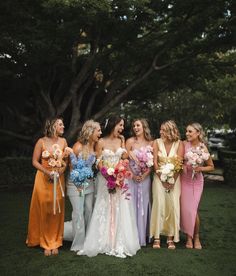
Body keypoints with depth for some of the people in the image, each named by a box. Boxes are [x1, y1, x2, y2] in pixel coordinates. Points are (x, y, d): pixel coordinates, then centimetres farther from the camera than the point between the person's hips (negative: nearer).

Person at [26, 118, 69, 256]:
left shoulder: (63, 141, 2)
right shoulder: (42, 142, -8)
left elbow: (66, 160, 6)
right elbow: (35, 161, -5)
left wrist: (61, 171, -11)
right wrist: (47, 172, -17)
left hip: (58, 180, 3)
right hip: (44, 179, -3)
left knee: (57, 211, 6)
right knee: (44, 211, 4)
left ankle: (55, 242, 20)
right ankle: (45, 243, 19)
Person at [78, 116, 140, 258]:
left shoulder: (121, 140, 8)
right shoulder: (101, 142, -4)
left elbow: (125, 157, -1)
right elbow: (99, 162, -6)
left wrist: (123, 142, -5)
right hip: (105, 179, -3)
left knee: (120, 210, 4)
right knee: (105, 210, 2)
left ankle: (119, 243, 13)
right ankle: (105, 242, 13)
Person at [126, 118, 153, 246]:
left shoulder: (150, 143, 4)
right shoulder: (130, 141, -2)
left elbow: (152, 163, 2)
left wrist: (144, 175, -10)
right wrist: (133, 175, -10)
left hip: (145, 178, 2)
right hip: (131, 177, -2)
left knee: (143, 206, 8)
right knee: (132, 205, 1)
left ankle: (143, 236, 20)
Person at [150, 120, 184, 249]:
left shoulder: (179, 144, -4)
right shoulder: (157, 142, -2)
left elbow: (179, 164, -7)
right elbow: (155, 162, -4)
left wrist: (172, 181, -12)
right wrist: (162, 179, -10)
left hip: (174, 178, 0)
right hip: (160, 177, 0)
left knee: (173, 206, -2)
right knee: (159, 204, -7)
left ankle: (171, 237, 11)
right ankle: (157, 237, 2)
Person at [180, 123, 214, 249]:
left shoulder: (203, 148, -7)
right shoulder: (184, 144, -7)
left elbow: (211, 167, 3)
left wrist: (200, 169, -14)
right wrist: (182, 166, -18)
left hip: (197, 181, -1)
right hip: (184, 180, 1)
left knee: (192, 210, -1)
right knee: (185, 209, 3)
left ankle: (196, 237, 21)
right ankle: (189, 237, 21)